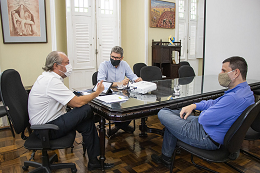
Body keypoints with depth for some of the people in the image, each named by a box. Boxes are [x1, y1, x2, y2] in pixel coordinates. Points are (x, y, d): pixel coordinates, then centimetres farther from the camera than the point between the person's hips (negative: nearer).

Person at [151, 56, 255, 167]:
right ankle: (166, 158, 27)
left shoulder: (234, 98, -31)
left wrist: (204, 112, -4)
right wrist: (194, 106, 0)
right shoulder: (245, 90, 4)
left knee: (162, 113, -4)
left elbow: (204, 119, -28)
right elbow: (216, 102, 13)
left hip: (208, 139, -11)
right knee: (172, 114, 19)